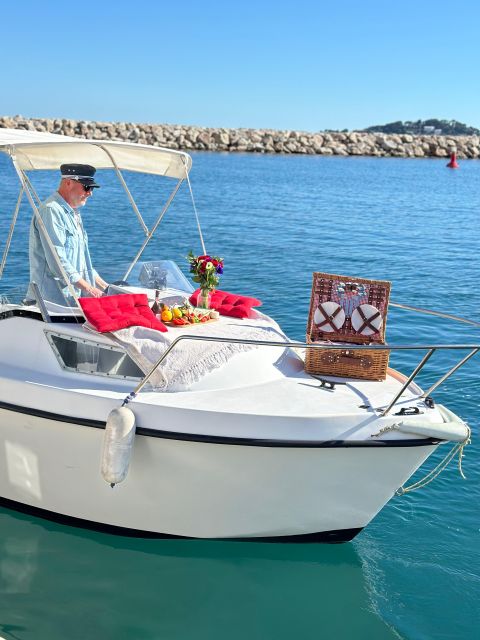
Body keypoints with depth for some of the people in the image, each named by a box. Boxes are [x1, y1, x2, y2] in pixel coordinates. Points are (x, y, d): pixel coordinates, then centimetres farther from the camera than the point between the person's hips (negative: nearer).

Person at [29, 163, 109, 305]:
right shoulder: (51, 210, -11)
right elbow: (57, 261, -19)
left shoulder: (73, 213, 21)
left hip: (75, 297, 9)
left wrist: (104, 287, 17)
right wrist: (88, 288, -17)